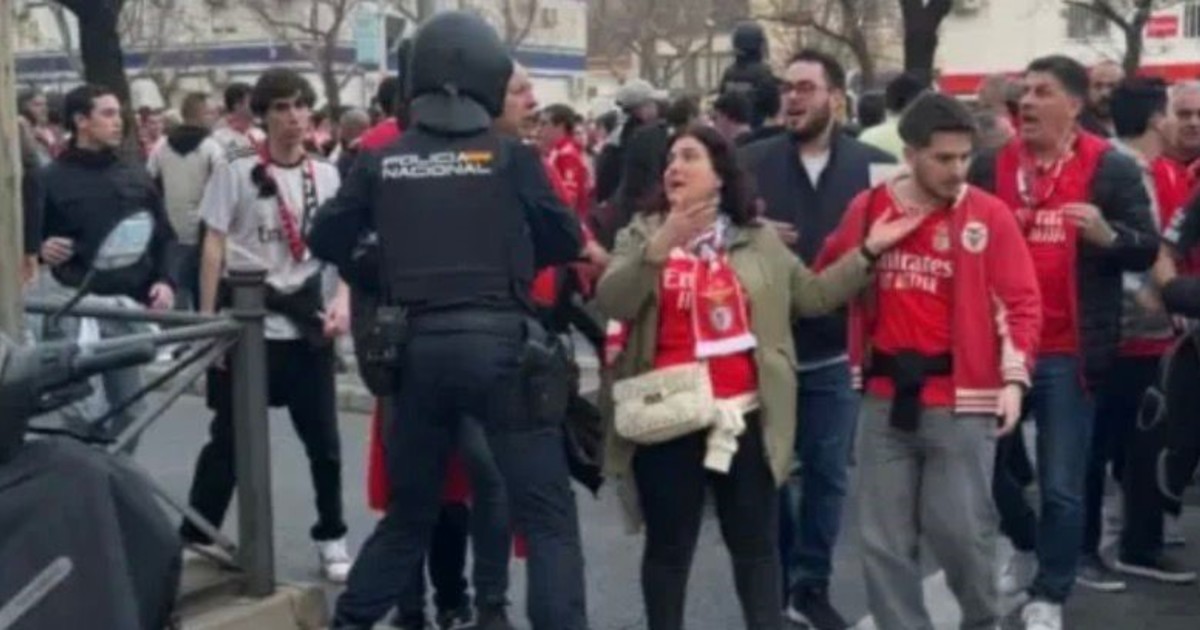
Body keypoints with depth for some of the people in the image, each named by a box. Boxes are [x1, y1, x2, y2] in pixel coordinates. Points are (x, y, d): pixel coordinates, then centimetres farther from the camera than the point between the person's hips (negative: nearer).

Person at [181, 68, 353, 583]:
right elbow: (213, 249, -2)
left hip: (306, 320, 3)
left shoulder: (327, 177, 4)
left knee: (323, 439, 8)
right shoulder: (236, 172, -4)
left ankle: (331, 538, 24)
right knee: (228, 438, 3)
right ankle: (193, 538, 17)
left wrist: (342, 300, -9)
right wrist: (207, 318, -7)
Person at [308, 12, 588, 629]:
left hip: (419, 346, 4)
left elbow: (325, 240, 12)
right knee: (547, 517, 3)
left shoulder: (381, 163, 4)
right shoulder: (511, 156, -3)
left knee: (408, 512, 20)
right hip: (500, 342, -4)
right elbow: (566, 239, 4)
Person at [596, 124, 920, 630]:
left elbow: (813, 296, 10)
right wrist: (660, 248, -23)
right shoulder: (642, 234, 5)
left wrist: (867, 252, 2)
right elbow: (611, 304, -10)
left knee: (755, 542, 10)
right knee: (669, 545, 8)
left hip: (743, 414, 1)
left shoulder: (760, 239, 9)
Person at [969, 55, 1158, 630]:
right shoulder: (990, 167, 7)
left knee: (1062, 485, 3)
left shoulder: (1112, 169, -2)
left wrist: (1107, 235, -21)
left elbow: (1147, 249, 0)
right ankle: (1027, 546, 40)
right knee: (986, 463, 13)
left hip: (1069, 353, -3)